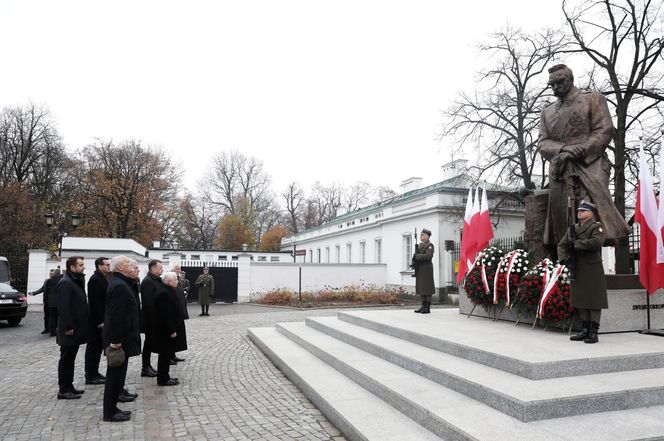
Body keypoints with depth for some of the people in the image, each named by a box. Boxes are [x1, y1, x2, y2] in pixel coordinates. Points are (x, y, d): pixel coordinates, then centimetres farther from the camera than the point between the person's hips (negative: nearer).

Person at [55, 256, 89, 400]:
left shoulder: (76, 281, 14)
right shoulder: (65, 283, -17)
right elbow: (63, 307, -23)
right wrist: (68, 327, -23)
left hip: (76, 328, 10)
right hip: (70, 330, -10)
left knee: (70, 359, 15)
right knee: (66, 359, -1)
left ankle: (69, 386, 24)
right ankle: (63, 390, 7)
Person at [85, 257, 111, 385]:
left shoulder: (102, 278, 13)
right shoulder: (95, 279, -16)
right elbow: (95, 302, -21)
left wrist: (103, 319, 15)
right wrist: (99, 321, -21)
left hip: (101, 319, 9)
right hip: (96, 321, -9)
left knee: (97, 347, 15)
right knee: (93, 347, -2)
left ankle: (94, 373, 24)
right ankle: (90, 376, 6)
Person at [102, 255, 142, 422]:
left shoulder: (119, 283, 13)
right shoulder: (119, 286, -21)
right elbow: (116, 316, -25)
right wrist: (116, 340, -24)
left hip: (120, 337, 10)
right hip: (120, 339, -10)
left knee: (116, 375, 17)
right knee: (115, 375, 0)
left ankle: (112, 408, 27)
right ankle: (110, 413, 11)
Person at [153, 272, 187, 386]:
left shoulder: (167, 291, 12)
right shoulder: (164, 294, -21)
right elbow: (166, 314, -24)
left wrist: (173, 329, 18)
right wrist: (172, 330, -22)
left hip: (167, 330, 10)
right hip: (166, 331, -10)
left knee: (166, 355, 16)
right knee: (166, 355, -1)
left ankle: (164, 377, 25)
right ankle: (163, 379, 8)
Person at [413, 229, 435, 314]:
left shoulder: (429, 245, -7)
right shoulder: (420, 245, 18)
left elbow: (428, 256, -21)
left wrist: (417, 256, -15)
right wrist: (415, 257, 0)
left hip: (426, 269, -8)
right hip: (420, 270, 8)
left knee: (426, 289, -5)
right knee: (421, 288, 11)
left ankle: (428, 307, 0)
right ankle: (423, 306, 18)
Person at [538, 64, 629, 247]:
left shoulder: (593, 99, 13)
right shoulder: (547, 112, 24)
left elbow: (604, 131, 1)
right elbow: (542, 142, 12)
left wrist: (576, 152, -12)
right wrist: (563, 149, -10)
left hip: (590, 165, -3)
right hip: (560, 170, 3)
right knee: (561, 216, -7)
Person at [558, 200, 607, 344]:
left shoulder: (597, 227, -3)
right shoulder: (573, 228, 16)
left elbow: (596, 242, -22)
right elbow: (561, 245, 11)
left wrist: (576, 243, -15)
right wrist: (563, 257, -7)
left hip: (592, 269, -6)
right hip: (577, 270, 6)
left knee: (594, 300, -3)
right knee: (581, 300, 10)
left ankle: (594, 332, 2)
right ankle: (586, 330, 19)